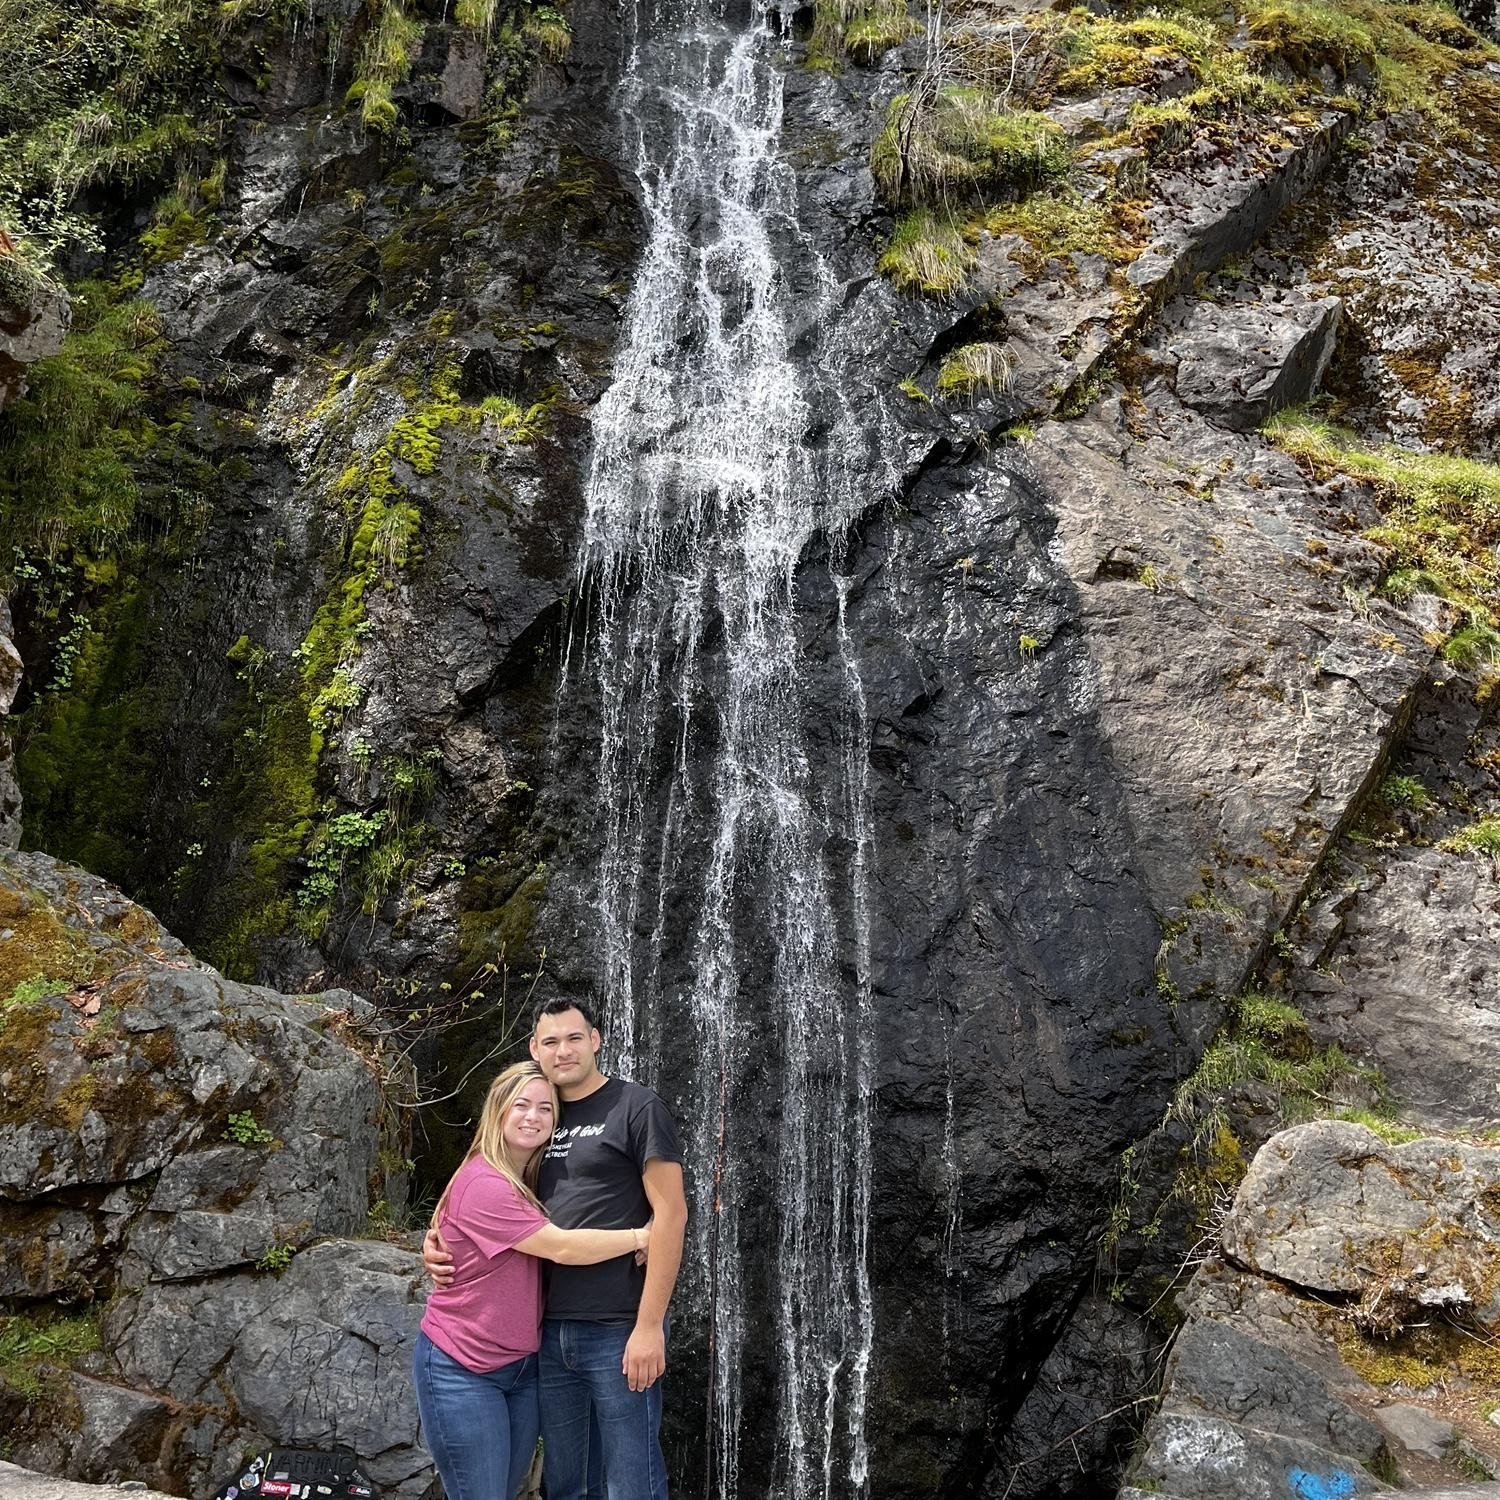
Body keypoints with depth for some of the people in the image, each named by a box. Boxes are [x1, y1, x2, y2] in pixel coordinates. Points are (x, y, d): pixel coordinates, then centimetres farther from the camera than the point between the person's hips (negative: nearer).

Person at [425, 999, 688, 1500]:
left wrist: (649, 1325, -16)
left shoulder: (637, 1108, -5)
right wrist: (439, 1243, 5)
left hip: (619, 1333, -6)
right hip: (552, 1332, 6)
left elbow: (670, 1213, -11)